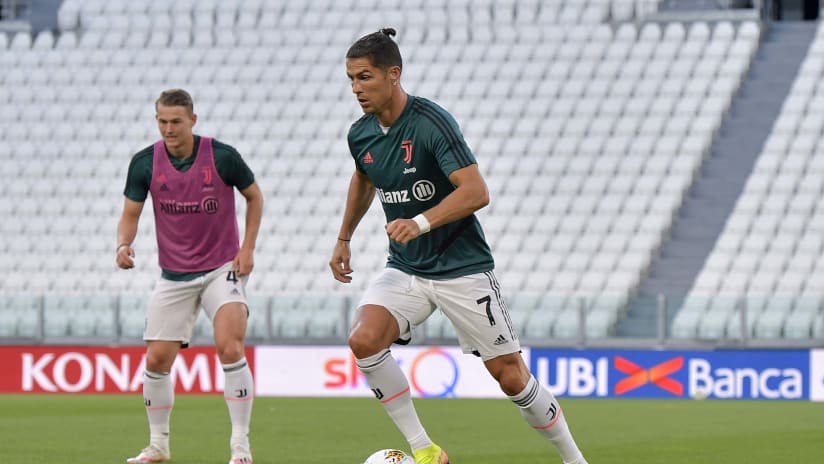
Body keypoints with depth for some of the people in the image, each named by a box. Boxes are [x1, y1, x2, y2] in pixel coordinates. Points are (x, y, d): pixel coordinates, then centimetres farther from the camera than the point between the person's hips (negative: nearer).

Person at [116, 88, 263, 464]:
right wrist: (123, 245, -20)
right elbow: (131, 213, 1)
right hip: (173, 275, 3)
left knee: (229, 347, -21)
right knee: (157, 360, 1)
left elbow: (254, 196, 3)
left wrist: (247, 248, -5)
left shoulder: (222, 157, -13)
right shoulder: (145, 163, -7)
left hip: (223, 268, -3)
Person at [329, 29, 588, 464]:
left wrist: (421, 223, -38)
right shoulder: (360, 134, 1)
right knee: (363, 339, -21)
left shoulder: (431, 122, -20)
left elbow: (476, 192, -28)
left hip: (462, 266, -5)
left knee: (510, 376, -2)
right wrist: (344, 239, 29)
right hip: (405, 269, 5)